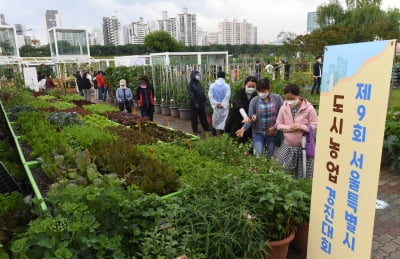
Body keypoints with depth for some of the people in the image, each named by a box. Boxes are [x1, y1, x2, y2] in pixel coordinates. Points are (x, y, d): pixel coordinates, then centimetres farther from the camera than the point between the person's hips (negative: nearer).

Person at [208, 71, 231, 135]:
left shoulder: (212, 85, -1)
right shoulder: (227, 86, -6)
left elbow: (210, 95, -8)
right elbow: (227, 95, -15)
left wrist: (215, 103, -9)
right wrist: (223, 104, -12)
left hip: (216, 106, 1)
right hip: (224, 106, -1)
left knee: (216, 121, 13)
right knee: (223, 121, 6)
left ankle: (217, 134, 17)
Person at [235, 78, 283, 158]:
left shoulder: (277, 98, -9)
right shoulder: (254, 100, -8)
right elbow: (250, 118, -10)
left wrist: (275, 127, -13)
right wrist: (243, 128, -26)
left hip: (273, 132, 0)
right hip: (258, 133, 0)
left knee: (270, 156, 14)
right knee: (258, 156, 1)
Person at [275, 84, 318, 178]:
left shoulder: (309, 108, -12)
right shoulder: (284, 108, -3)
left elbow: (315, 125, -7)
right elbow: (278, 124, 3)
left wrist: (302, 127, -24)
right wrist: (288, 127, -16)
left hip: (304, 146, -3)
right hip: (288, 145, 3)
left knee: (303, 175, 7)